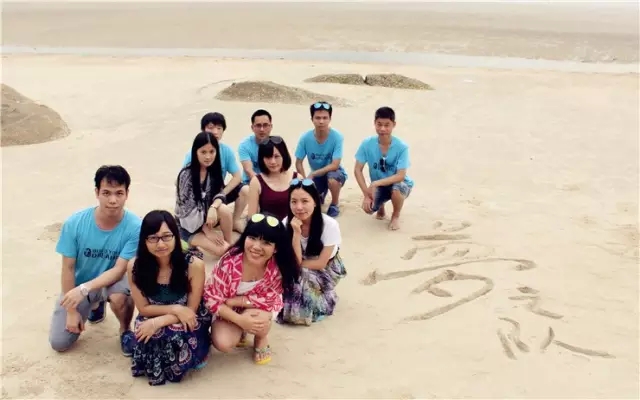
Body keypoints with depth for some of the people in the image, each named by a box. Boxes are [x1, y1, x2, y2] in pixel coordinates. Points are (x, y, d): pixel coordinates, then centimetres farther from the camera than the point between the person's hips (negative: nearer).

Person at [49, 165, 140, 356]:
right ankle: (95, 304, 28)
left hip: (112, 279, -2)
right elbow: (68, 268, -13)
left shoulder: (135, 226, -27)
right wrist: (71, 310, -11)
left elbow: (119, 270, -26)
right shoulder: (74, 223, -23)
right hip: (78, 284, 2)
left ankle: (125, 331, -2)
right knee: (58, 343, 0)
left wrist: (84, 289, -40)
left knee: (119, 296, -38)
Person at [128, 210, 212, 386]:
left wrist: (157, 322, -27)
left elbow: (191, 310, -14)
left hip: (187, 323, -2)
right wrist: (175, 309, -23)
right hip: (153, 322, 2)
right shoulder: (135, 266, -18)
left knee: (176, 336, -34)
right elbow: (144, 308, -8)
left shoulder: (194, 265, -23)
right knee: (152, 337, -31)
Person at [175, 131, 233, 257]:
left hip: (205, 215, 6)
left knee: (224, 210, -29)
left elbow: (219, 194, -6)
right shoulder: (186, 175, -21)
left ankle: (229, 243, -9)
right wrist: (207, 231, -17)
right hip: (188, 223, -6)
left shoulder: (214, 170, -5)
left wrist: (213, 207, -30)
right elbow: (188, 208, -18)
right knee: (222, 250, -25)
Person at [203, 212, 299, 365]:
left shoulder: (278, 268, -28)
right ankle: (239, 332, 13)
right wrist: (240, 320, -34)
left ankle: (262, 339, 5)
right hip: (228, 311, 0)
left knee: (259, 320, -32)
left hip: (259, 308, 1)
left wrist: (234, 301, -26)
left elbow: (268, 300, -18)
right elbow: (211, 298, -23)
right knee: (223, 343, -24)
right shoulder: (229, 262, -32)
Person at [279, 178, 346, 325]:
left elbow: (321, 263, -20)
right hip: (304, 271, 3)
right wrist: (296, 232, -34)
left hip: (327, 269, -3)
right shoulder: (287, 223, -20)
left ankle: (325, 299, -2)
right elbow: (295, 261, -23)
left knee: (302, 279, -30)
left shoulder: (329, 225, -30)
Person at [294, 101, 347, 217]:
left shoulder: (337, 137, -25)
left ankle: (335, 204, -7)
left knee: (332, 178, -39)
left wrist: (312, 174, -32)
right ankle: (321, 193, 21)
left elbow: (335, 165, -27)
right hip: (316, 175, 3)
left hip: (333, 172, -3)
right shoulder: (305, 138, -17)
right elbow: (298, 163, -7)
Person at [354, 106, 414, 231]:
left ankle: (396, 216, -2)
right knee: (368, 208, -25)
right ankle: (381, 207, 16)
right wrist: (367, 194, -22)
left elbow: (400, 176, -28)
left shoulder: (401, 147, -24)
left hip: (398, 183, -2)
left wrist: (375, 183, -36)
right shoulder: (367, 144, -17)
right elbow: (357, 170, -13)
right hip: (377, 185, 2)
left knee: (396, 189, -38)